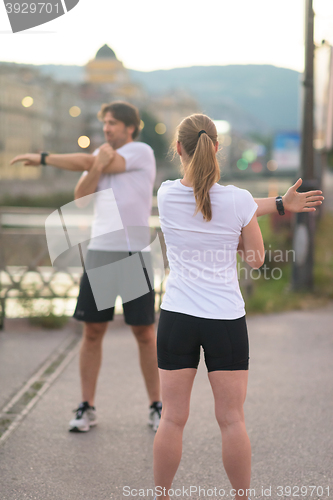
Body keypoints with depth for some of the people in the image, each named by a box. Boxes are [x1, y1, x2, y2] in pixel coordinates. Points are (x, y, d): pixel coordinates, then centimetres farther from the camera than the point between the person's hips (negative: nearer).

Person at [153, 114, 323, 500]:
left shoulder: (166, 194, -6)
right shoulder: (238, 201, -11)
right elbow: (256, 258, 0)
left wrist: (279, 204, 5)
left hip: (176, 317, 1)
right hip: (226, 319, -1)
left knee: (172, 418, 9)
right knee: (231, 420, 8)